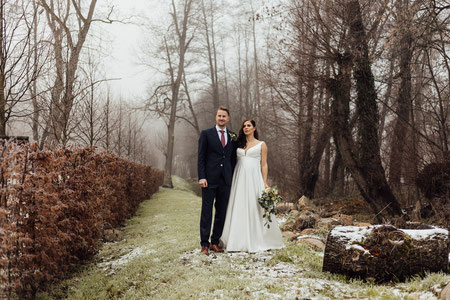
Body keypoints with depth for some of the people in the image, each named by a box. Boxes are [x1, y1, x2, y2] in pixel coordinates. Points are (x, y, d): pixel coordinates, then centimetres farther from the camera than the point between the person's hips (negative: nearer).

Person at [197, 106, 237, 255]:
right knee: (206, 212, -1)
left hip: (226, 181, 4)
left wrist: (233, 179, 9)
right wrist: (201, 177, -11)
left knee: (221, 212, 7)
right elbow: (201, 157, -2)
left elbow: (233, 159, 15)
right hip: (210, 179, -4)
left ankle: (215, 242, 17)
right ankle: (205, 244, 4)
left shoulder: (233, 137, 12)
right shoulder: (206, 134, 2)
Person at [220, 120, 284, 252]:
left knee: (254, 209, -4)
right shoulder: (239, 144, 15)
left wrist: (264, 183, -5)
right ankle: (239, 241, 6)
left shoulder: (261, 145, 7)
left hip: (254, 178, -3)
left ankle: (256, 242, 3)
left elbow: (264, 165, 3)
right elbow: (233, 160, 14)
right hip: (239, 179, 3)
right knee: (239, 209, 0)